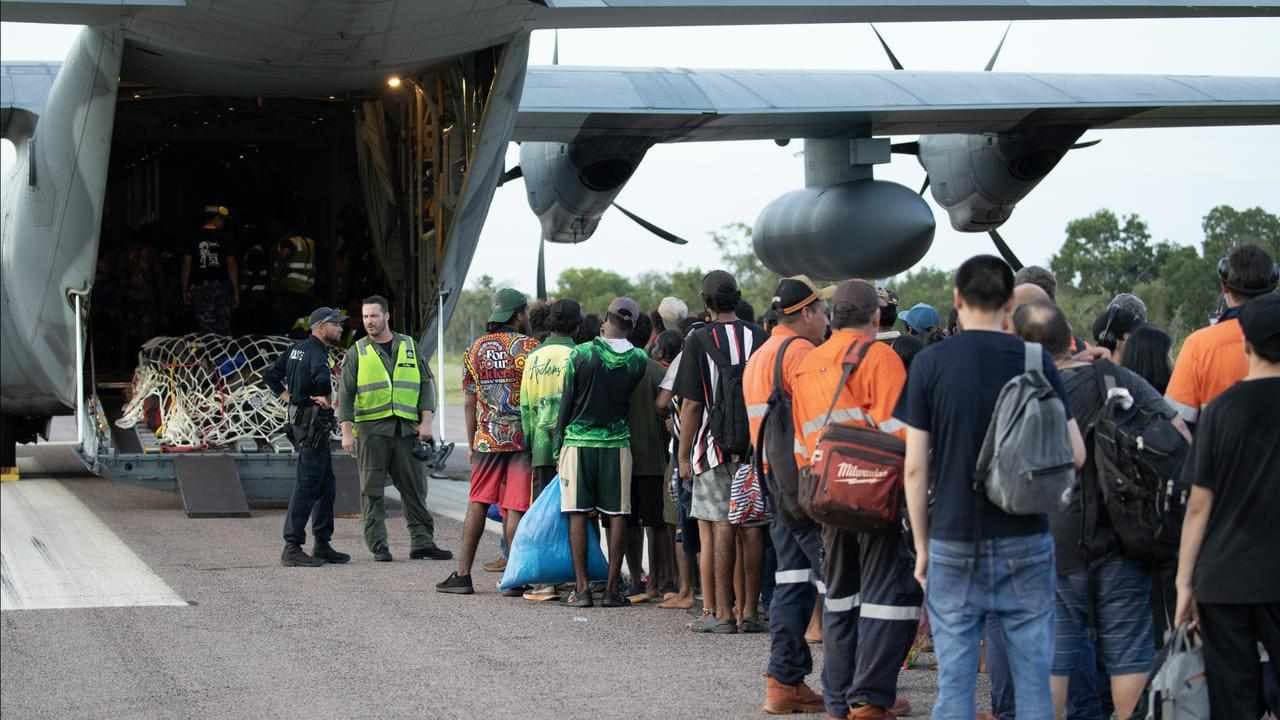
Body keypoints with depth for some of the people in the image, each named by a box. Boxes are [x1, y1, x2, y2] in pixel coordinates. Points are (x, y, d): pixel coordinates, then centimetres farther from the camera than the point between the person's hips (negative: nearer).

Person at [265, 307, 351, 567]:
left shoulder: (297, 349, 14)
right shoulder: (316, 352, -15)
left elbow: (271, 374, 20)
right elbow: (322, 377, -36)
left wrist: (288, 397, 14)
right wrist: (325, 399, -18)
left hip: (300, 417, 10)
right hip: (314, 421, -10)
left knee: (327, 486, 15)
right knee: (307, 485, -9)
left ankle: (323, 545, 20)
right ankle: (292, 548, -9)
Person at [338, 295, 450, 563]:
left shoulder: (410, 347, 12)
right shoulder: (357, 353, 7)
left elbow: (426, 384, 10)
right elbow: (346, 394, 4)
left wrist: (426, 421, -1)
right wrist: (346, 432, -5)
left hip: (406, 428, 2)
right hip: (371, 429, -2)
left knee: (414, 487, 2)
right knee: (372, 490, -2)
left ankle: (422, 542, 5)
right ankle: (378, 546, 1)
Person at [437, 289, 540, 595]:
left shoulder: (475, 349, 8)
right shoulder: (530, 347, -5)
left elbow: (470, 402, 9)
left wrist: (471, 443, 16)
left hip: (486, 439, 4)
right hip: (522, 437, -4)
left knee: (477, 503, 11)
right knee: (515, 507, -3)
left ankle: (463, 574, 10)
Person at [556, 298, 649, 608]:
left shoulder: (581, 354, -6)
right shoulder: (638, 359, -2)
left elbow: (567, 400, -2)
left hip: (578, 441, -1)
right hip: (617, 442, 1)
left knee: (578, 513, 3)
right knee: (617, 515, 5)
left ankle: (581, 588, 1)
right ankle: (612, 588, 4)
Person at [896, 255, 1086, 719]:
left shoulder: (930, 363, -3)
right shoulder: (1036, 361, -1)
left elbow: (915, 466, -3)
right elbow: (1074, 455, 0)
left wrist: (921, 545, 6)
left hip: (954, 541, -1)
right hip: (1025, 541, 1)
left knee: (955, 679, 4)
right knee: (1033, 676, 6)